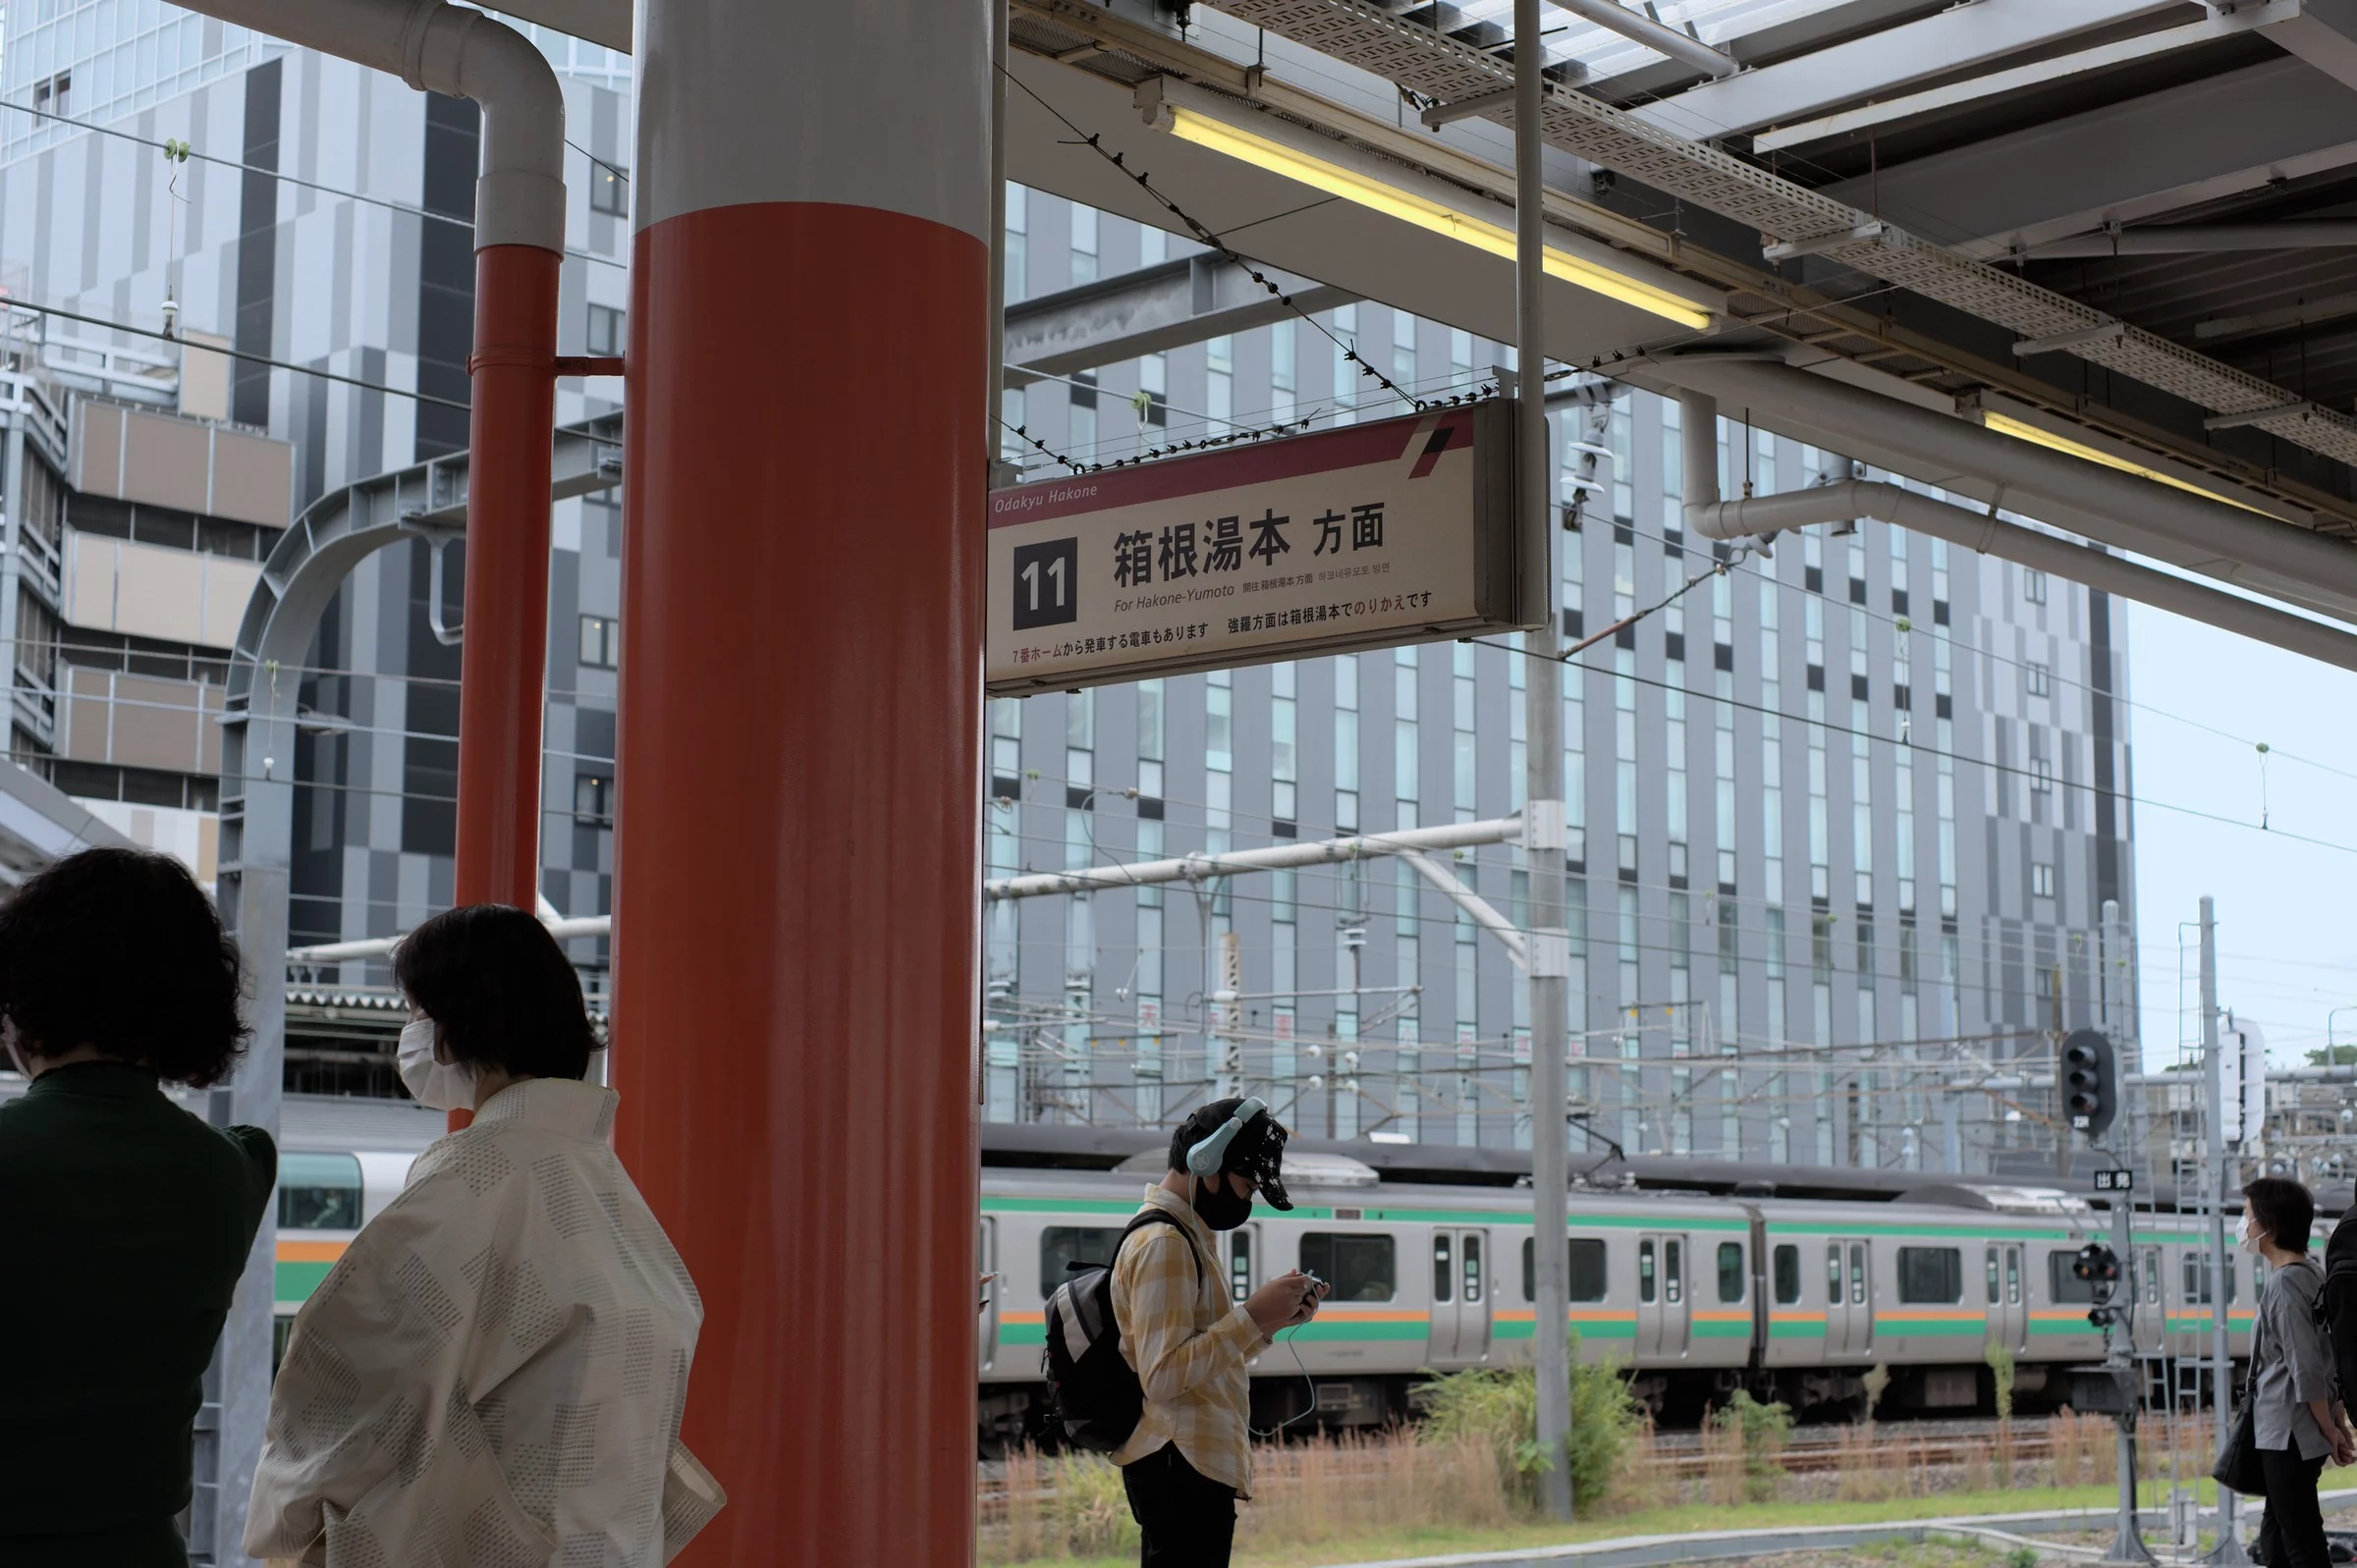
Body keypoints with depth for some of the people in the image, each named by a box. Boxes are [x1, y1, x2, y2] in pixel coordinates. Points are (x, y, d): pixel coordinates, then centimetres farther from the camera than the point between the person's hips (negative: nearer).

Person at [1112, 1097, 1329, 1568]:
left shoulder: (1183, 1236, 19)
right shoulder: (1163, 1244, -14)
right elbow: (1164, 1375, -23)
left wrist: (1270, 1320, 8)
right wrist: (1253, 1317, -21)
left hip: (1191, 1464, 11)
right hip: (1181, 1467, -11)